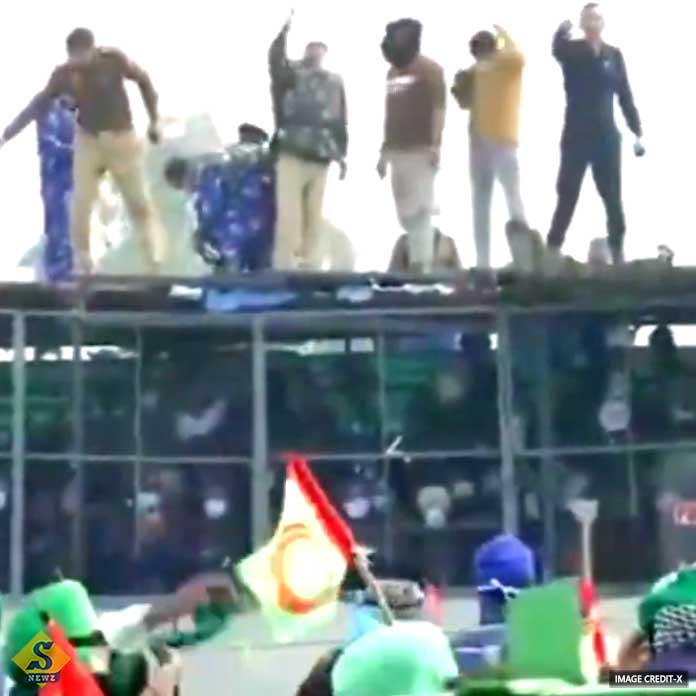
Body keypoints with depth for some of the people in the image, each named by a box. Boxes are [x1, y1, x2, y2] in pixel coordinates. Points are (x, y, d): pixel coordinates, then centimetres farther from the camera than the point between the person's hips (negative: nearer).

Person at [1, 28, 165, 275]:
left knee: (139, 203, 7)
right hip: (88, 141, 1)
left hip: (122, 139, -1)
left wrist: (154, 120, 3)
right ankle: (83, 266, 11)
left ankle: (156, 262, 19)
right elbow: (38, 105, -5)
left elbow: (143, 80, -1)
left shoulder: (114, 60, -16)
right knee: (80, 206, -3)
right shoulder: (64, 73, -11)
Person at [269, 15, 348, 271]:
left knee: (314, 218, 7)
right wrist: (283, 33, -32)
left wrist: (341, 153, 16)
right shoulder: (291, 73, 4)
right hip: (292, 155, -4)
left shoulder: (334, 81, 15)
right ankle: (284, 269, -6)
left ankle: (310, 267, 12)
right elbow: (275, 61, -18)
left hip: (320, 158, 4)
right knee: (289, 218, -8)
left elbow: (341, 120, 19)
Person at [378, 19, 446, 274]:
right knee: (405, 213, 6)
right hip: (397, 151, 7)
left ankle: (422, 266, -10)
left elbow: (438, 108, -10)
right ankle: (417, 264, 12)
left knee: (420, 210, -10)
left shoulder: (429, 70, -3)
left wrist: (435, 145, -19)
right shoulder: (392, 72, 19)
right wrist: (384, 151, 19)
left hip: (420, 150, -7)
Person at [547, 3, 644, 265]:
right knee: (567, 196, -4)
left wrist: (637, 132, 3)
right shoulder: (571, 51, -1)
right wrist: (562, 32, -50)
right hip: (576, 136, -2)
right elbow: (557, 49, -27)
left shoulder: (614, 55, 8)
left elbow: (625, 97, 10)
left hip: (606, 136, 2)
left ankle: (618, 253, 10)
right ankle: (552, 251, 0)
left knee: (613, 198, 4)